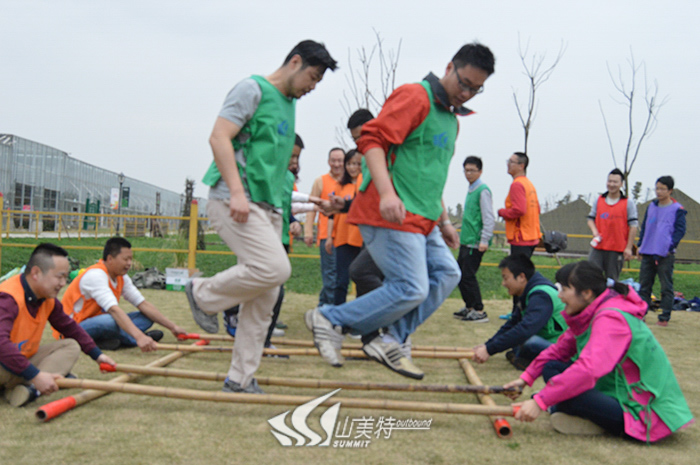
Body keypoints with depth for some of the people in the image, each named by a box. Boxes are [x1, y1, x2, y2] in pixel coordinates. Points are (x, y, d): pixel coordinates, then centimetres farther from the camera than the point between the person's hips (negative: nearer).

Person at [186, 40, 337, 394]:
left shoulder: (289, 103, 22)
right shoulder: (253, 89, -2)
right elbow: (219, 138, -14)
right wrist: (237, 192, -24)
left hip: (268, 207, 9)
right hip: (234, 202, -9)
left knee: (265, 298, 4)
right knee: (274, 268, -24)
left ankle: (240, 380, 12)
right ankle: (203, 294, 1)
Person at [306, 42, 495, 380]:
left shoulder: (450, 116, 23)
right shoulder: (415, 96, -8)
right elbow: (372, 140, -20)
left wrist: (443, 220, 29)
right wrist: (386, 193, -31)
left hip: (421, 221, 10)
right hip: (391, 214, -10)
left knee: (446, 274, 7)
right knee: (412, 289, -12)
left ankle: (390, 342, 8)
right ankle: (330, 320, 0)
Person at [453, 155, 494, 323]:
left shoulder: (483, 191, -11)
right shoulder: (470, 190, 16)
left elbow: (488, 218, -16)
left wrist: (484, 240, -22)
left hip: (475, 243, -9)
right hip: (466, 241, 9)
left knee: (468, 276, -9)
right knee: (459, 274, 12)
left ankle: (479, 312, -1)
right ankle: (469, 307, 23)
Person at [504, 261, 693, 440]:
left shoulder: (610, 319, -24)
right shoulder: (590, 314, 5)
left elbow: (588, 370, -36)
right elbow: (561, 348, 13)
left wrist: (540, 402, -36)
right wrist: (526, 378, 8)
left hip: (642, 411, -9)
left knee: (566, 394, -30)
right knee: (551, 368, 2)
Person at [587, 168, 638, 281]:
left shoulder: (628, 204, 2)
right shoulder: (599, 201, 11)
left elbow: (633, 226, -2)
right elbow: (591, 219, 16)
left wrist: (628, 248, -7)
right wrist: (594, 231, -6)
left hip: (617, 250, -2)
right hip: (598, 247, 2)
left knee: (612, 280, 5)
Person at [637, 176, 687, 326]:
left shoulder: (677, 210, -2)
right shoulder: (651, 207, 12)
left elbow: (680, 231, -5)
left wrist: (670, 247, -13)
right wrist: (640, 245, 9)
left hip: (665, 255, -5)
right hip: (648, 254, 5)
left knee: (666, 287, 1)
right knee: (644, 286, 8)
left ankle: (665, 318, 7)